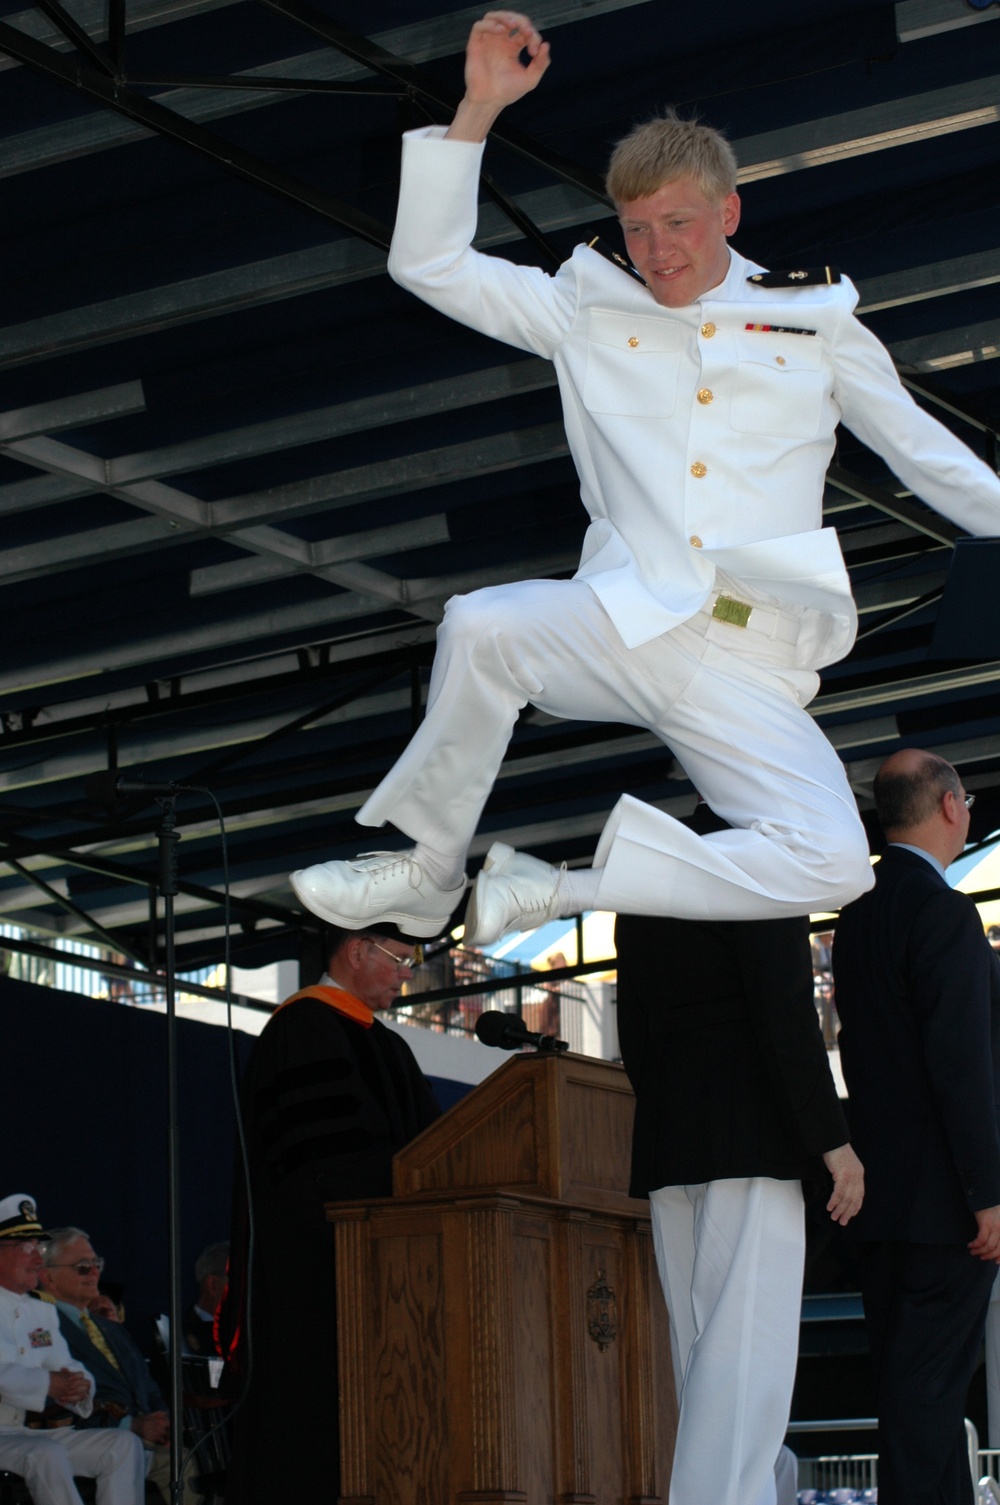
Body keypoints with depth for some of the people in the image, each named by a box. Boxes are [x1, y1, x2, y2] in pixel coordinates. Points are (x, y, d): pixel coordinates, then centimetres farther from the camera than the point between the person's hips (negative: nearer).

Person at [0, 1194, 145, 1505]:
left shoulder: (42, 1313, 22)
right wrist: (51, 1385, -21)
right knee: (47, 1455, -35)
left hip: (40, 1433, 8)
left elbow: (68, 1368, 15)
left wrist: (79, 1385, -9)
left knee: (124, 1445, -8)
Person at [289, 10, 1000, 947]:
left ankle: (553, 892, -14)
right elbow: (430, 264, 12)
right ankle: (427, 878, -14)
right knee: (481, 627, -34)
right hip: (630, 619, 0)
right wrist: (480, 108, 4)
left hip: (749, 668, 1)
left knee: (832, 864, -25)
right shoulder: (590, 311, 17)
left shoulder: (816, 324, 17)